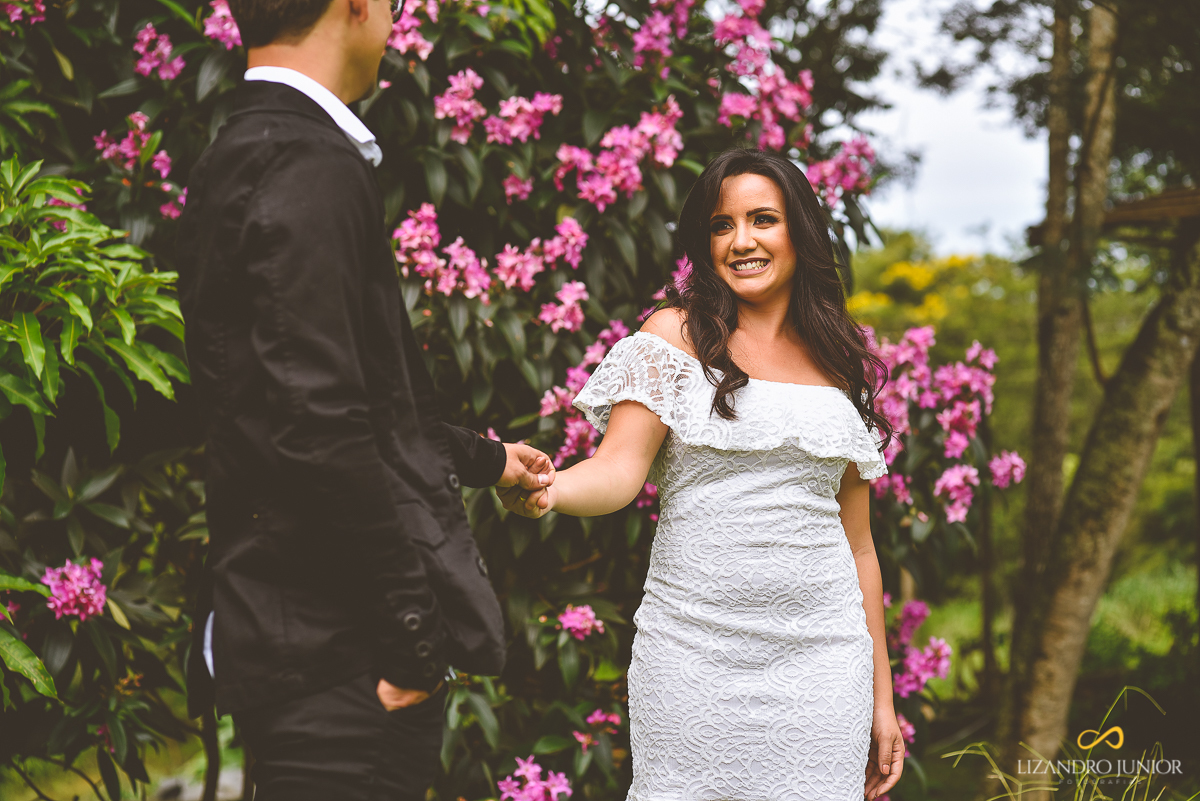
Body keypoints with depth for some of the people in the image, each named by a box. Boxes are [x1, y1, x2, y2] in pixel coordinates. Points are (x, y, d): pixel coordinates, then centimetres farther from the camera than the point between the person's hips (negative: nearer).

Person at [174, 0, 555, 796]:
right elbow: (317, 428, -25)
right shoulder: (310, 169, -18)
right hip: (343, 652, -10)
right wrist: (413, 636, -18)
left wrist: (480, 458, 35)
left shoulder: (243, 157, 13)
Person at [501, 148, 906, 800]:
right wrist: (545, 490, -33)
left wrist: (881, 696, 13)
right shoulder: (677, 336, 2)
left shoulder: (840, 364, 11)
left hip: (821, 652, 3)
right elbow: (620, 469, -10)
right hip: (695, 645, -3)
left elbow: (856, 541, 14)